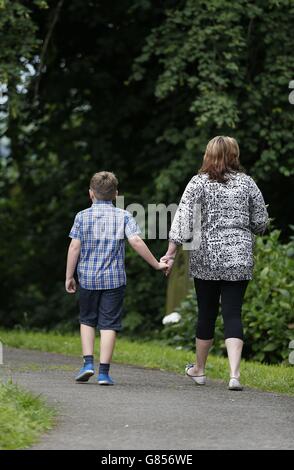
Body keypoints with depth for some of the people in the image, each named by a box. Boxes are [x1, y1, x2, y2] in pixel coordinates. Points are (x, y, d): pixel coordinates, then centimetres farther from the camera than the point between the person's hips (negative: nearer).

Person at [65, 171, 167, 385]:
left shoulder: (83, 217, 0)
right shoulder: (123, 216, -1)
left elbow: (74, 247, -3)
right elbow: (136, 241, -12)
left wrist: (69, 276, 5)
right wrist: (156, 264, -3)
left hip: (88, 277, 1)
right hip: (114, 279, -1)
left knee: (87, 320, 17)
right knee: (109, 323, 1)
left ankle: (88, 363, 4)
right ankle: (104, 371, -4)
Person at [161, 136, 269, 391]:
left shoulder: (199, 183, -3)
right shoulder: (247, 183, 3)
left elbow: (183, 220, -8)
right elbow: (261, 222, 8)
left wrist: (170, 254, -5)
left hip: (206, 258, -1)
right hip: (239, 257, 1)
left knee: (206, 313, 12)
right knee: (233, 314, -1)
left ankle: (199, 369, 26)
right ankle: (234, 373, -15)